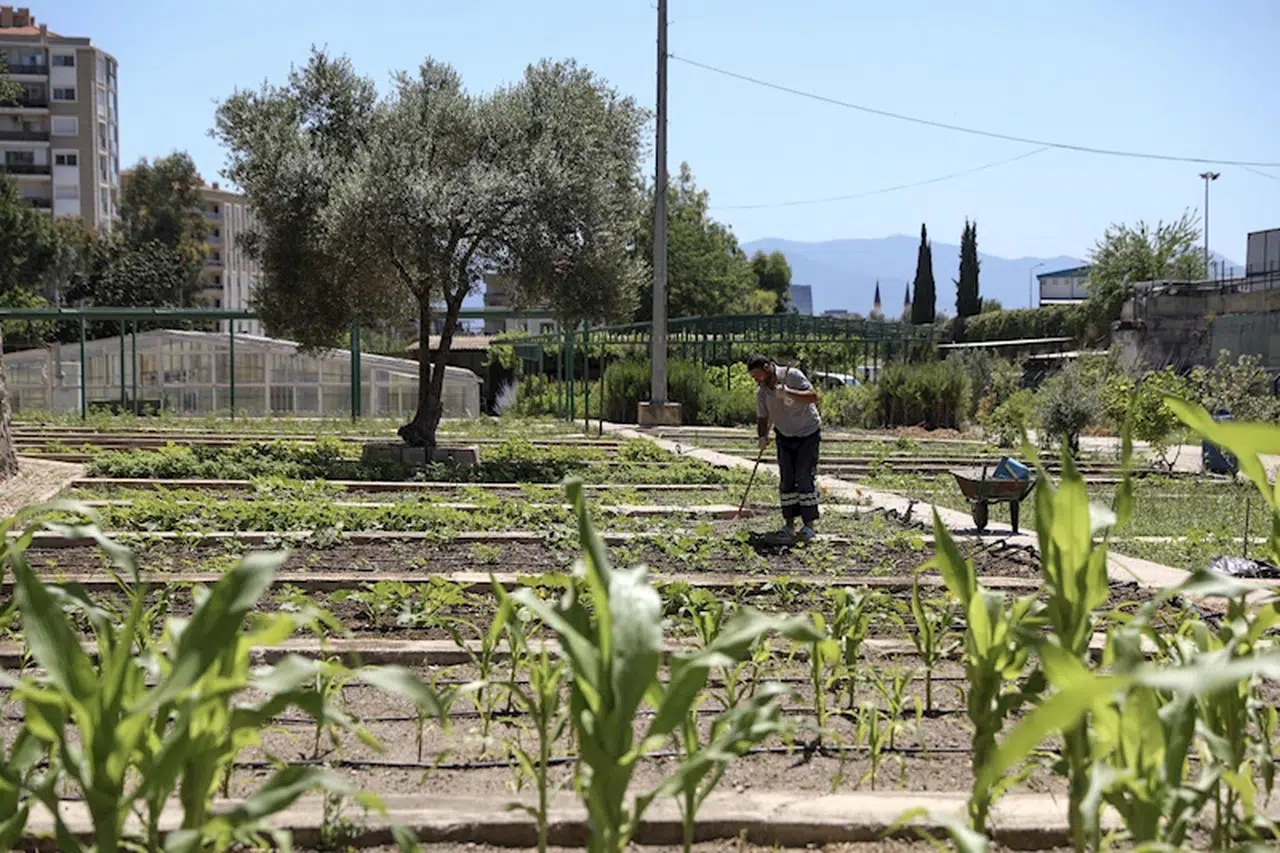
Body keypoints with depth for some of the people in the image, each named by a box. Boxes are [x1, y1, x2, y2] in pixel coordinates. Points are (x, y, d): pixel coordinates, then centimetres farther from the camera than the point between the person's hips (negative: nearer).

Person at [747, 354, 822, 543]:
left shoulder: (793, 376, -19)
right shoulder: (761, 391, -3)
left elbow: (813, 397, -27)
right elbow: (762, 418, 4)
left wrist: (788, 393, -37)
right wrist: (762, 437, -15)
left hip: (808, 433, -5)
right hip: (784, 436, 5)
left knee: (805, 477, -10)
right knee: (786, 479, 1)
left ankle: (808, 524, -5)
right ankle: (789, 523, 6)